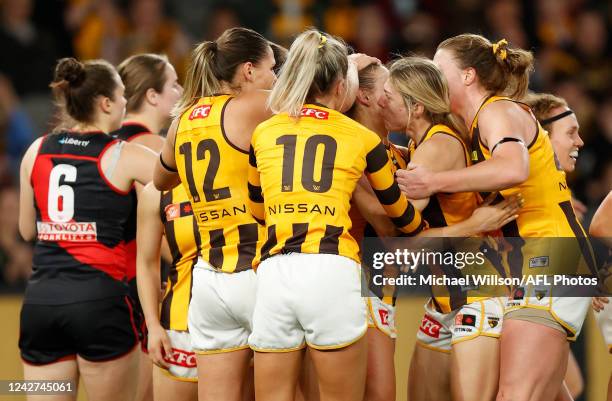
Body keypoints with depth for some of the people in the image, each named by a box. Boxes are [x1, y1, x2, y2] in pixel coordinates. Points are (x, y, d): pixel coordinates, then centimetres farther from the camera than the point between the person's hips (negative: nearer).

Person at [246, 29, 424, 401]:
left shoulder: (263, 133, 16)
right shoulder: (363, 139, 11)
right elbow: (400, 213, 26)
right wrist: (423, 228, 48)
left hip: (274, 276, 2)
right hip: (331, 273, -2)